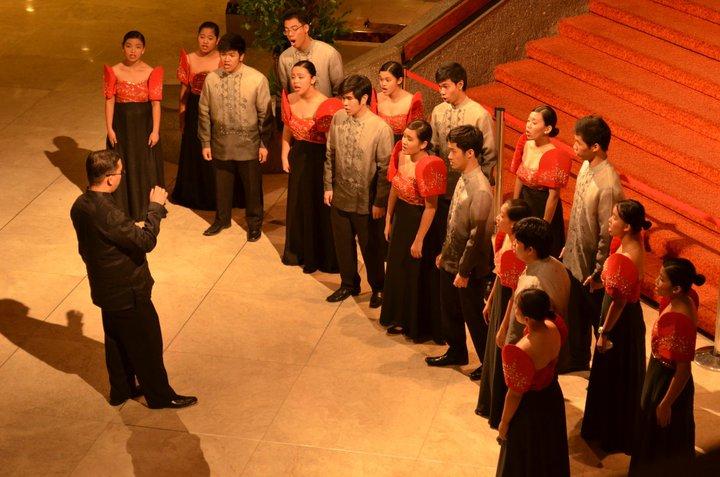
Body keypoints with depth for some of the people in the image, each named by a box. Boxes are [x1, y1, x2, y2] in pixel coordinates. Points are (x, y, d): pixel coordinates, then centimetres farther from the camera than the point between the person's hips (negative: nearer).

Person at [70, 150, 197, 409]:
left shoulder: (81, 205, -4)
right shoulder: (107, 213, -34)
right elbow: (146, 241, -31)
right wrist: (155, 207, -23)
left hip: (105, 288, 9)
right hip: (127, 293, -9)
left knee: (116, 340, 24)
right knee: (147, 345, 9)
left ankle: (121, 390, 40)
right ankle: (160, 396, 25)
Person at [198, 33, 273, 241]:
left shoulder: (257, 79, -13)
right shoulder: (211, 79, -6)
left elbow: (265, 114, -7)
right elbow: (204, 113, 3)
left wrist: (264, 144, -5)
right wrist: (205, 142, 4)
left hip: (248, 144, -2)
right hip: (221, 144, 2)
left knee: (252, 186, 11)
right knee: (222, 185, 17)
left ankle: (254, 223, 31)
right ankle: (222, 220, 38)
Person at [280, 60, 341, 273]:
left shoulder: (325, 105, -20)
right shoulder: (289, 100, -1)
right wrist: (285, 156, 6)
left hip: (319, 161, -6)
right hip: (298, 159, 6)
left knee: (320, 208, 5)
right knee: (298, 205, 18)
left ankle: (322, 258, 21)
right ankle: (298, 252, 37)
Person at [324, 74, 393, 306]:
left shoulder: (381, 129, -20)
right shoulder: (338, 118, -5)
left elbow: (385, 169, -15)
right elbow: (330, 155, 6)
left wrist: (380, 203, -12)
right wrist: (328, 186, 7)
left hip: (366, 202, -4)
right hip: (340, 197, 5)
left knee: (371, 248, 12)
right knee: (343, 244, 20)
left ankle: (378, 288, 34)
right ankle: (349, 284, 41)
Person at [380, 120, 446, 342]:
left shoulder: (428, 166, -28)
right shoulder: (400, 154, -5)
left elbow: (431, 207, -25)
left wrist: (419, 240, -20)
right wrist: (389, 219, 13)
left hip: (419, 221, -8)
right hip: (401, 217, 8)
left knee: (418, 276, 8)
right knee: (398, 269, 21)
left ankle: (420, 327, 27)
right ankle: (401, 319, 41)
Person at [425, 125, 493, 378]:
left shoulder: (480, 190, -26)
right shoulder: (463, 179, 2)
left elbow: (477, 236, -23)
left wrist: (464, 271, -19)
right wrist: (444, 253, 17)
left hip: (469, 267, -9)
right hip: (450, 262, 9)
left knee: (473, 315, 6)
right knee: (449, 310, 22)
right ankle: (456, 352, 41)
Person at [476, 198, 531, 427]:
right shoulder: (503, 237, -4)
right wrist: (489, 301, 18)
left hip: (509, 305, -9)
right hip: (499, 301, 9)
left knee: (504, 360, 9)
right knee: (493, 354, 25)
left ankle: (503, 416, 30)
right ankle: (490, 405, 47)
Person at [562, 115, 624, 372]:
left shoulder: (608, 185, -30)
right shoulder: (586, 166, -3)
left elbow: (607, 234, -24)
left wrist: (598, 273, -17)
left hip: (592, 266, -8)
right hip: (574, 258, 8)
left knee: (599, 319, 12)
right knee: (575, 316, 24)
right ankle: (577, 360, 43)